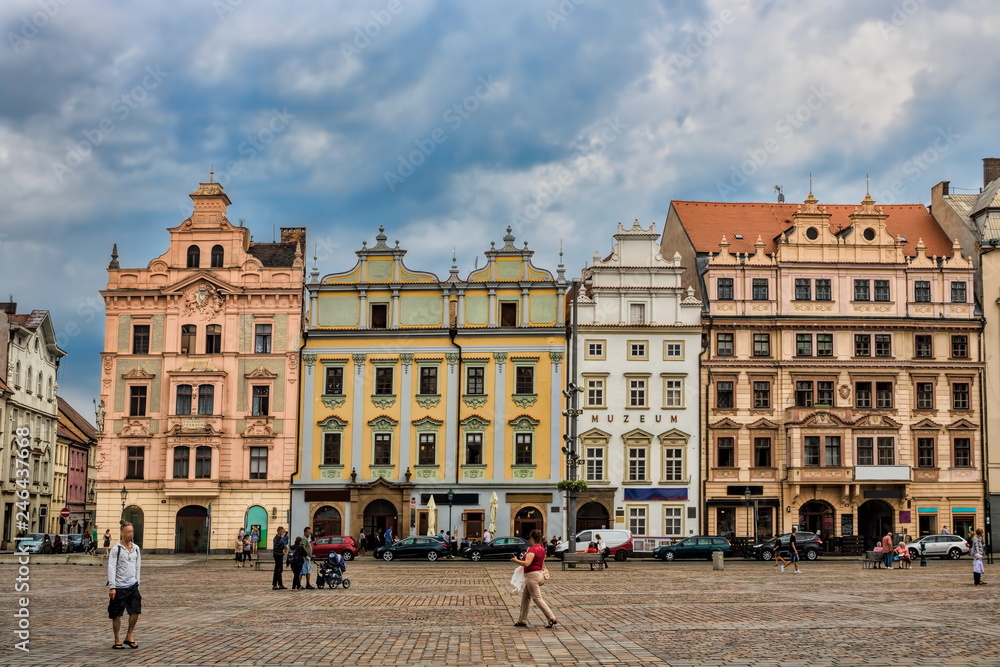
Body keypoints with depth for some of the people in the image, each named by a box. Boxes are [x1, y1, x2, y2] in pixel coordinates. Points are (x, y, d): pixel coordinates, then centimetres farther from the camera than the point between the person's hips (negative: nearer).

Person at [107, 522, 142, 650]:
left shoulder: (136, 548, 10)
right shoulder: (116, 549, -6)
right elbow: (111, 568, -10)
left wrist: (137, 583, 14)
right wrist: (112, 587, -14)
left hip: (132, 586, 4)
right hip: (119, 587, -4)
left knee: (136, 611, -3)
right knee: (117, 615, 3)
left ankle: (129, 637, 14)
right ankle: (117, 641, 14)